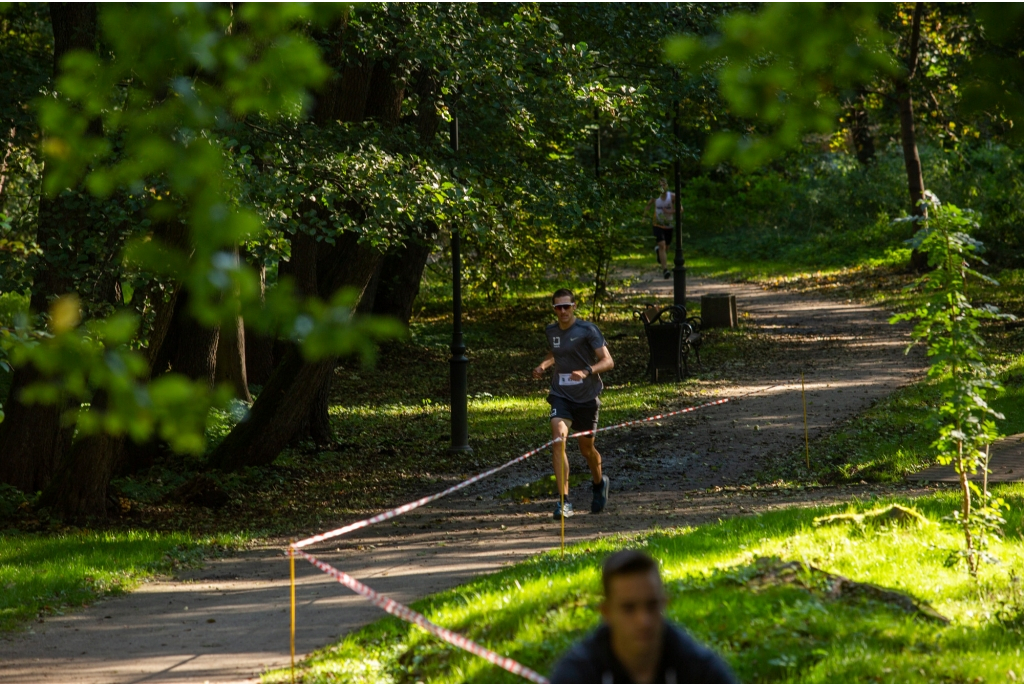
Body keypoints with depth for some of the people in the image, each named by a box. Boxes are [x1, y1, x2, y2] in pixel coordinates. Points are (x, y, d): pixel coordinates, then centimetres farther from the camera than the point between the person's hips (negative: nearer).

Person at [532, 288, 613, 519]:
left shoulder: (587, 330, -10)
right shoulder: (551, 331, 5)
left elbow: (608, 361, -15)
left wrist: (586, 372, -32)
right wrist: (543, 366, 4)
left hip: (586, 398, -2)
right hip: (561, 396, 2)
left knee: (587, 448, 12)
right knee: (558, 440, -21)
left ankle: (599, 483, 47)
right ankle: (564, 501, -24)